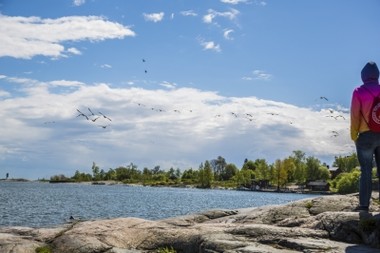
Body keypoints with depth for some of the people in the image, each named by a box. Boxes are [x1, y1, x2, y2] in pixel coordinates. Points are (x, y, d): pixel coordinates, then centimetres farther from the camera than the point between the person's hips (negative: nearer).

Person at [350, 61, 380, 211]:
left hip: (366, 136, -3)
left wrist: (354, 136, 1)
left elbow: (355, 116, -6)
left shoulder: (359, 92, -3)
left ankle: (364, 205, -5)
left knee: (366, 170, -2)